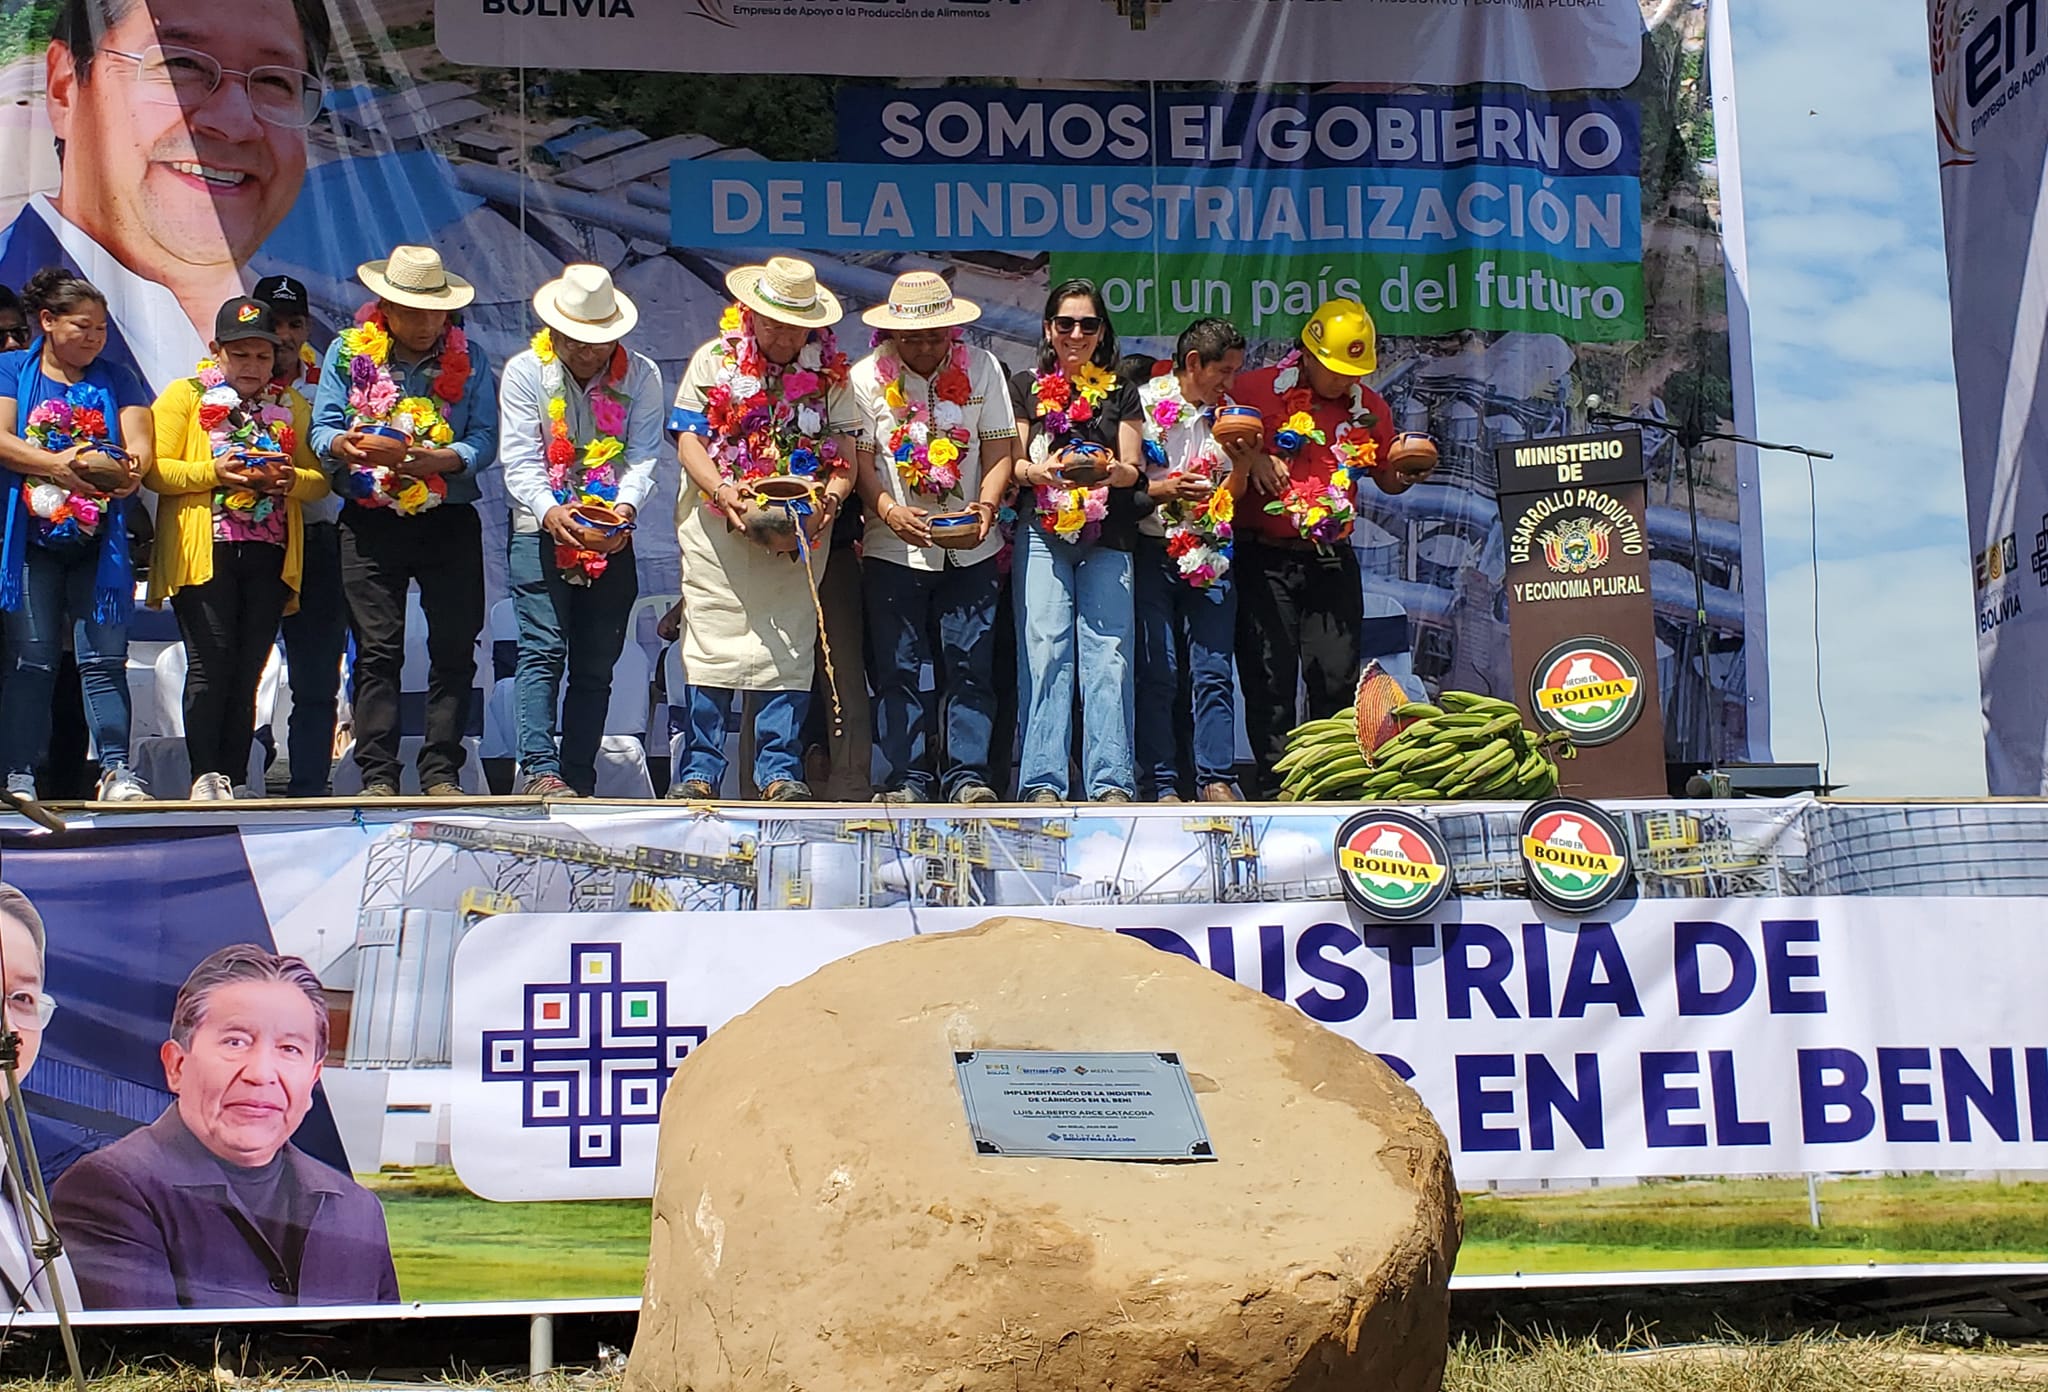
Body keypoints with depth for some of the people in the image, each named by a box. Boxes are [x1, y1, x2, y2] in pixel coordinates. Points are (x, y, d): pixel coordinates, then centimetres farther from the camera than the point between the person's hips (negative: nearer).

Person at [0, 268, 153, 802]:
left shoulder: (118, 380, 15)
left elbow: (142, 447, 5)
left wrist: (126, 472, -18)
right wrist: (60, 465, -19)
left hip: (99, 541, 2)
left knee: (104, 657, -5)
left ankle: (116, 770, -6)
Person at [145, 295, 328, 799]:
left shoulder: (292, 405, 17)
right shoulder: (185, 395, 8)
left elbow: (320, 480, 13)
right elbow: (154, 469, -2)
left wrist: (291, 479, -9)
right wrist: (214, 471, -16)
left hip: (271, 554, 3)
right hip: (205, 551, -3)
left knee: (248, 669, 3)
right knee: (211, 663, -11)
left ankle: (236, 782, 6)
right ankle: (205, 776, -9)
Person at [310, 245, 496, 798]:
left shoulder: (468, 358, 8)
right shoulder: (348, 352, 7)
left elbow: (484, 441, -1)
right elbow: (322, 429, 1)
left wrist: (437, 460, -20)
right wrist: (347, 447, -23)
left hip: (451, 523, 1)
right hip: (371, 523, -1)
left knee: (454, 649, -1)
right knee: (377, 650, -2)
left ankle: (442, 774, 6)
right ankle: (377, 776, 1)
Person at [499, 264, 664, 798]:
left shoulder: (641, 376, 5)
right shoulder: (525, 372, 1)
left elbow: (643, 455, -3)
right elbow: (519, 459, -8)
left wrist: (625, 505, -25)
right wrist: (548, 511, -27)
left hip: (613, 539, 2)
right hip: (542, 532, -2)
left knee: (595, 667, 3)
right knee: (543, 652, -13)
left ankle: (580, 784, 7)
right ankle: (540, 771, -17)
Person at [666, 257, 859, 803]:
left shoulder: (829, 373, 9)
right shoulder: (714, 361, 6)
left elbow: (846, 451, 7)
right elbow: (688, 439, 1)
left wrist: (832, 495, -15)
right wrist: (722, 490, -17)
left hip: (799, 527, 1)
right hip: (717, 522, -1)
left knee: (789, 646, -4)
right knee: (711, 640, -4)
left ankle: (781, 772, 1)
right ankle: (698, 772, 1)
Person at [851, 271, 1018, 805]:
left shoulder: (981, 368, 5)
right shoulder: (867, 377, 0)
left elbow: (1000, 448, 4)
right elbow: (860, 460, -3)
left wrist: (986, 506, -14)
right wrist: (889, 511, -21)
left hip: (971, 548, 1)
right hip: (894, 548, -1)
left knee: (970, 665, -2)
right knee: (898, 670, -1)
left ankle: (967, 775, 3)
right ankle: (907, 778, 5)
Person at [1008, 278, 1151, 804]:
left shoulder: (1121, 393, 17)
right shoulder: (1025, 387, 14)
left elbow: (1132, 470, 9)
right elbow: (1011, 462, 7)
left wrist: (1108, 470, -14)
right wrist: (1040, 470, -15)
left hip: (1107, 538, 1)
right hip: (1042, 531, -1)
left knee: (1108, 652, -7)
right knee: (1044, 648, -10)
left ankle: (1111, 782, -8)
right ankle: (1043, 781, -10)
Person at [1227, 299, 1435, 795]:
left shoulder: (1370, 407, 11)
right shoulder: (1256, 390, -3)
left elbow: (1388, 478, 22)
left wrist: (1408, 475, 0)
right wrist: (1250, 458, -17)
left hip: (1332, 559, 3)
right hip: (1264, 556, -3)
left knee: (1337, 675, 1)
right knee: (1269, 675, -3)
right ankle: (1275, 783, 5)